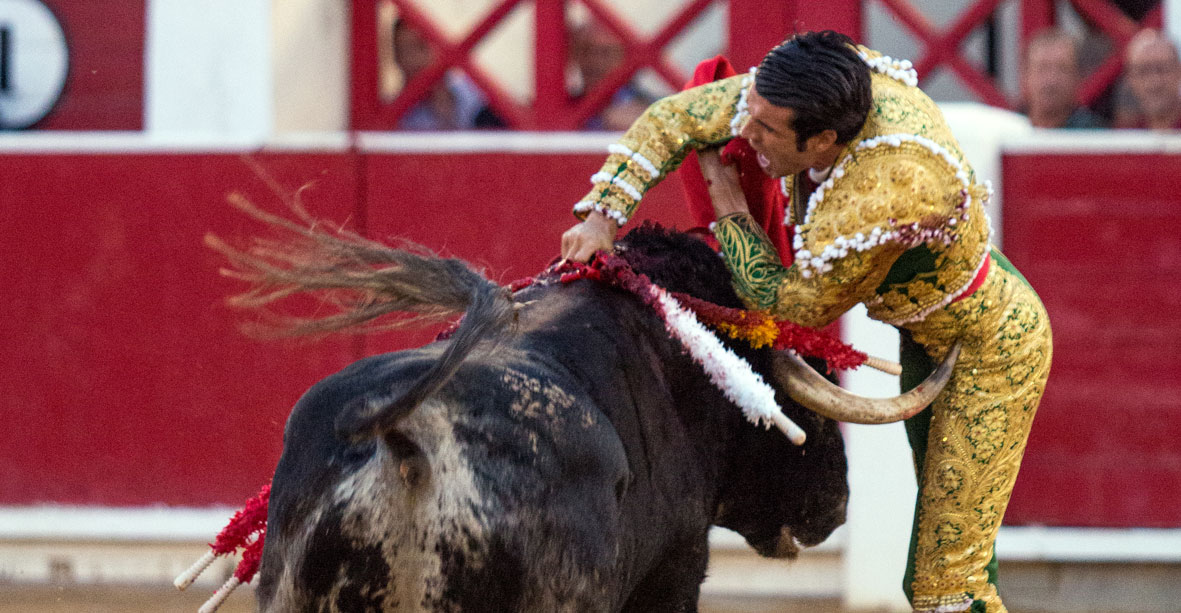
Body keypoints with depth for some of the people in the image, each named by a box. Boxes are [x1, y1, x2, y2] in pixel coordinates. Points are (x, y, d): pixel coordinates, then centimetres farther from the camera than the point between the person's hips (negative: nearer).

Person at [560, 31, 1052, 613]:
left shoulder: (884, 194, -41)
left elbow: (796, 306, -25)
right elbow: (675, 117, -6)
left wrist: (729, 208, -14)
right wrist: (602, 217, -17)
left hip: (993, 351, -9)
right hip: (929, 336, 9)